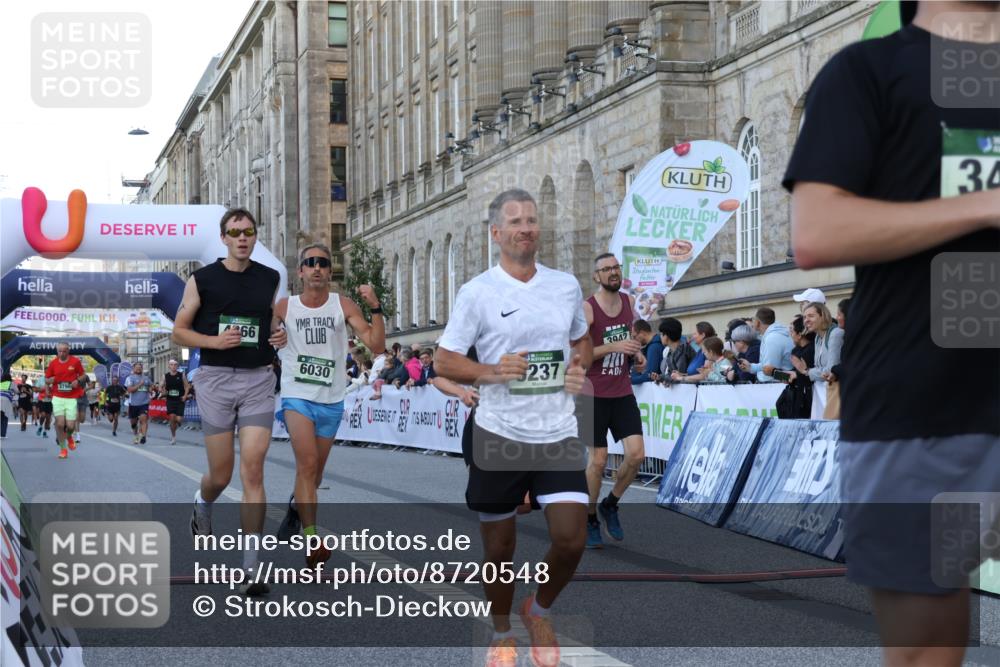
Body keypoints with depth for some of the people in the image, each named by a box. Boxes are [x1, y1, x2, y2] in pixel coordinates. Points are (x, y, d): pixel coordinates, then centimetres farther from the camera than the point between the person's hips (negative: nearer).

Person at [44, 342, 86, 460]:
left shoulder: (75, 361, -2)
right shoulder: (53, 363, 2)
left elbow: (83, 375, 9)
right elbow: (46, 380, 11)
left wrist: (78, 381, -12)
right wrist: (51, 380, -12)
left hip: (72, 398, -1)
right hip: (58, 397, 1)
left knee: (71, 425, -6)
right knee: (60, 423, -10)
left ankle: (69, 437, 31)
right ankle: (63, 449, 8)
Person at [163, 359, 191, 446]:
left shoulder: (181, 375, -1)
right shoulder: (165, 376, 3)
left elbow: (187, 386, 6)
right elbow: (162, 387, 13)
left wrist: (185, 395, -8)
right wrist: (163, 390, -10)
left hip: (180, 400, -1)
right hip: (170, 400, 1)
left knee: (179, 419, -10)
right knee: (172, 417, -10)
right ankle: (173, 436, 6)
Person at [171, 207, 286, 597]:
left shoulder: (271, 279, 9)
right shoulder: (202, 280, 1)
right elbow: (179, 331, 4)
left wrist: (282, 337, -2)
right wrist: (214, 341, -14)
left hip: (259, 379, 1)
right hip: (215, 378, -1)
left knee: (253, 470, -9)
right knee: (221, 474, 4)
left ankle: (251, 566, -9)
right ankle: (202, 504, 43)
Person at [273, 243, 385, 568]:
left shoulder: (343, 305, -4)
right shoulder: (285, 307, -3)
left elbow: (376, 344, -11)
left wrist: (375, 308, -24)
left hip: (331, 400, 2)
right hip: (297, 395, -2)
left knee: (315, 471, 17)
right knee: (307, 464, -21)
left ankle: (296, 506, 49)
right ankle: (311, 539, -23)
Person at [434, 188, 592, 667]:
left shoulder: (567, 285, 6)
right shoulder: (477, 292, -6)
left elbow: (582, 340, 22)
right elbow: (443, 361, -4)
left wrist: (579, 367, 0)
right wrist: (491, 372, -21)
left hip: (559, 433, 3)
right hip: (499, 435, -2)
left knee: (571, 539, -8)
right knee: (499, 547, 8)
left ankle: (539, 611, 22)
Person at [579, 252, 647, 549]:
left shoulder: (629, 302, 6)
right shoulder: (586, 309, -12)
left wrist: (637, 354, 4)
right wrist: (613, 347, -25)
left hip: (623, 393, 5)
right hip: (594, 394, -5)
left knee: (636, 454, -6)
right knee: (597, 460, -1)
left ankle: (610, 504, 18)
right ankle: (590, 520, 17)